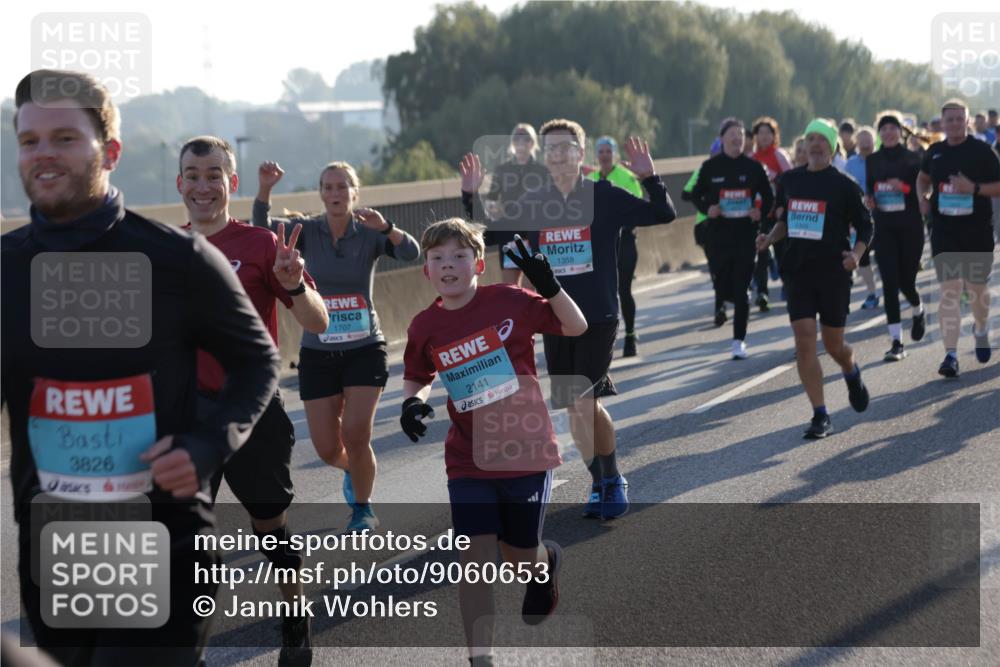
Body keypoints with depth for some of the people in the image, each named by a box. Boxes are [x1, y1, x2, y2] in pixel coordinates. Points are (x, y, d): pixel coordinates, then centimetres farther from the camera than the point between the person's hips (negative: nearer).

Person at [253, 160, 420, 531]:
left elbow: (411, 253, -21)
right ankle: (354, 470, 39)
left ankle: (363, 509, 9)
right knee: (328, 450, 2)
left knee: (356, 435, -16)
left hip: (365, 351, -2)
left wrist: (385, 228, -39)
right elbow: (262, 227, -17)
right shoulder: (308, 232, -1)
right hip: (317, 354, 2)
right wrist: (265, 189, -35)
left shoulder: (369, 233, -4)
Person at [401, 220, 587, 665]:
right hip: (468, 461, 2)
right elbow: (417, 377, 15)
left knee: (520, 558, 11)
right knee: (475, 556, -8)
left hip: (526, 450, -1)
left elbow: (576, 328, -5)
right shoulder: (425, 326, -2)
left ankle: (546, 563, 49)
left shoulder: (509, 302, -10)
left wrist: (548, 285, -21)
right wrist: (412, 402, -7)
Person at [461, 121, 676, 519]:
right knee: (579, 409, 6)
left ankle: (611, 480, 5)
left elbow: (664, 215, -6)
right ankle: (602, 484, 21)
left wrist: (648, 177, -20)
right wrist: (471, 196, 0)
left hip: (598, 318, -4)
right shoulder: (533, 204, 5)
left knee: (584, 403, -13)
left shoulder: (605, 197, -4)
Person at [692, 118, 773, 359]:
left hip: (747, 234, -1)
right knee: (724, 284, 6)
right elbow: (697, 194, 11)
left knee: (741, 288, -4)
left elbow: (768, 197, 12)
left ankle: (739, 340, 2)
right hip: (719, 234, 1)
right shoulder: (710, 167, 2)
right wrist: (706, 209, -8)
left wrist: (760, 212, -7)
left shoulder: (753, 167, 2)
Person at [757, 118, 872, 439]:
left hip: (834, 273, -3)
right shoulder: (789, 180, 8)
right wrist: (769, 238, 3)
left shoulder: (844, 185, -4)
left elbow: (865, 227, 0)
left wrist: (856, 254, -18)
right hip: (798, 271, 3)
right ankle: (820, 416, -4)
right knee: (804, 343, -8)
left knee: (833, 345, 6)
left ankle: (852, 374, 44)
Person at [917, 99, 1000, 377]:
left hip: (978, 230, -1)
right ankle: (951, 355, -11)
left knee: (977, 288, 14)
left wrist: (973, 188, -21)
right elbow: (923, 178, 24)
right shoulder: (934, 152, 6)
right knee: (950, 291, -7)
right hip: (944, 231, 1)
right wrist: (923, 197, 4)